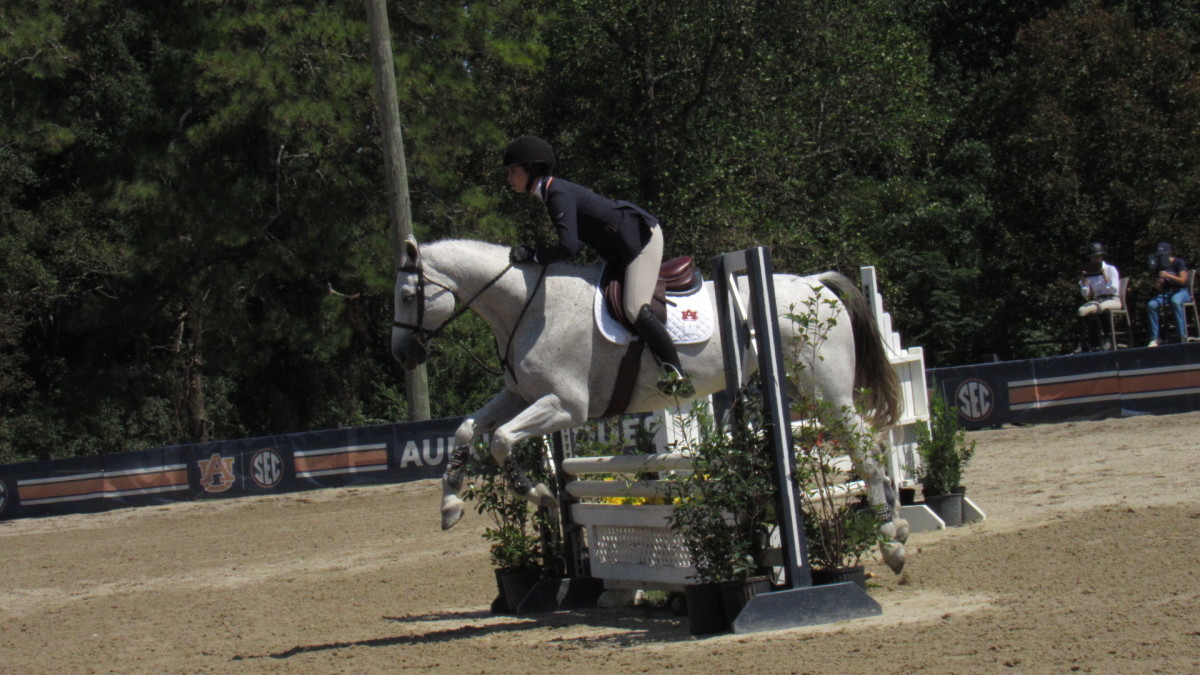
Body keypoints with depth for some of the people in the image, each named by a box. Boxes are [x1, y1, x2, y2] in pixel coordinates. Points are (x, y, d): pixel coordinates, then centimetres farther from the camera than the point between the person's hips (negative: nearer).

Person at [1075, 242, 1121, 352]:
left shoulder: (1111, 269, 5)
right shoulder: (1090, 272, 16)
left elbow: (1115, 289, -8)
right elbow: (1085, 294, 12)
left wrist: (1105, 277, -18)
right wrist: (1083, 281, -3)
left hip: (1113, 300, -4)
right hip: (1097, 300, 4)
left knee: (1100, 308, -39)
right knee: (1082, 310, -29)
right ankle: (1084, 344, -32)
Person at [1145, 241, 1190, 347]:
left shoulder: (1178, 263, -1)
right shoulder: (1159, 267, 12)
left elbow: (1183, 280, -13)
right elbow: (1159, 290, 11)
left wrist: (1168, 276, -23)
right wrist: (1159, 282, -12)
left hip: (1181, 292, -5)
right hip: (1166, 294, 5)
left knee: (1175, 301, -41)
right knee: (1151, 305, -25)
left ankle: (1183, 337, -40)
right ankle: (1154, 339, -25)